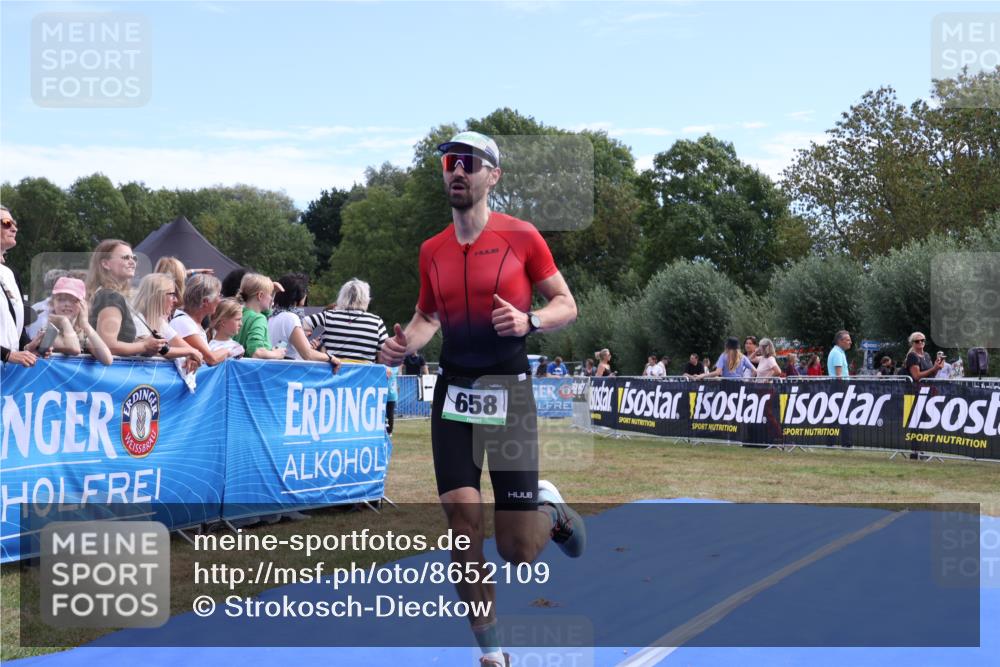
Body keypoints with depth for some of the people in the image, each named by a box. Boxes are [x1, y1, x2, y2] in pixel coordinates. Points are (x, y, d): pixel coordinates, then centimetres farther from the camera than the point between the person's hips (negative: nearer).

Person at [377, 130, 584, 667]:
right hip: (453, 392, 3)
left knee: (517, 553, -3)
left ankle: (549, 507, 34)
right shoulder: (432, 250, 8)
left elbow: (566, 305, 2)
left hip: (508, 391, -3)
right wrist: (404, 343, 0)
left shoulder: (522, 236, -4)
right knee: (462, 526, -6)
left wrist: (529, 321, -19)